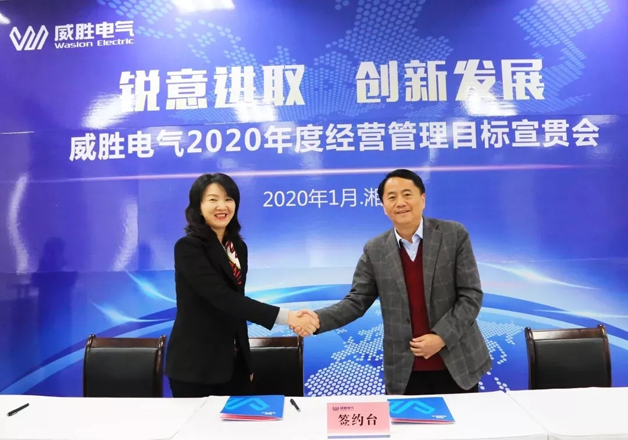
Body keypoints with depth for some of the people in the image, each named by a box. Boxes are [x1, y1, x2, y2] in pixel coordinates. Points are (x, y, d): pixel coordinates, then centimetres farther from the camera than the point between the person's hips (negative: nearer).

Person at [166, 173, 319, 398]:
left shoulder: (238, 247, 7)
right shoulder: (188, 247, -15)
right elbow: (222, 298, -25)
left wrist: (247, 361, 14)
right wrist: (286, 316, -31)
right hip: (195, 365, -6)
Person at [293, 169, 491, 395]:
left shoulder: (454, 235, -6)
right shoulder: (375, 250, -2)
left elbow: (471, 295, -6)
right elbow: (356, 301, -1)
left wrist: (441, 336, -16)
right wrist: (318, 319, -18)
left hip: (457, 363, 0)